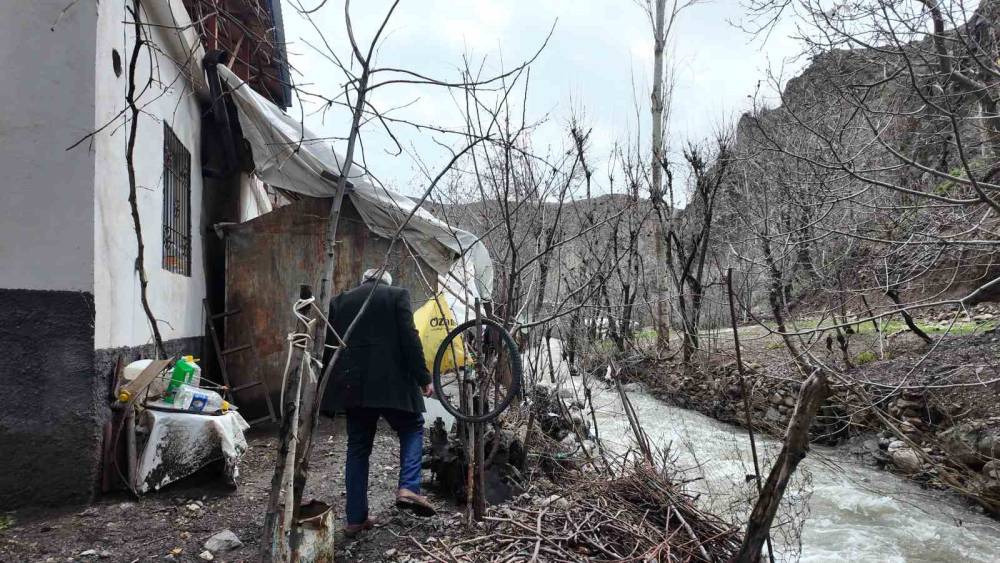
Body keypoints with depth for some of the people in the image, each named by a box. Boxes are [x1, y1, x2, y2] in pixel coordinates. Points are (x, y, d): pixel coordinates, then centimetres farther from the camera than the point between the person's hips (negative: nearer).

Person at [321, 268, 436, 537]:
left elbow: (327, 345, 12)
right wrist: (423, 378, -3)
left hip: (352, 384, 4)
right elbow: (409, 339, -7)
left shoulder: (340, 300, 13)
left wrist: (328, 390, 19)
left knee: (357, 447, 12)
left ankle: (356, 518, 14)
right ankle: (408, 488, -3)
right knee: (412, 428, 16)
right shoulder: (397, 294, 2)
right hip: (390, 381, -4)